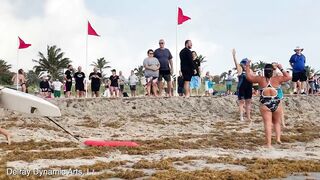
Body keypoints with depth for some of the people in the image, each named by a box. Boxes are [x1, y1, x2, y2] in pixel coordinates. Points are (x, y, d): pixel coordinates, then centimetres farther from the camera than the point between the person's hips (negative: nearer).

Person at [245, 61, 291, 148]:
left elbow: (249, 77, 7)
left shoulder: (261, 79, -2)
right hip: (276, 103, 1)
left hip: (265, 104, -1)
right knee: (277, 122, 21)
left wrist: (247, 67, 18)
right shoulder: (277, 79, 1)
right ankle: (278, 138, 8)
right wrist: (281, 69, 19)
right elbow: (288, 77, 14)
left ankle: (268, 143, -9)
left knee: (267, 123, -3)